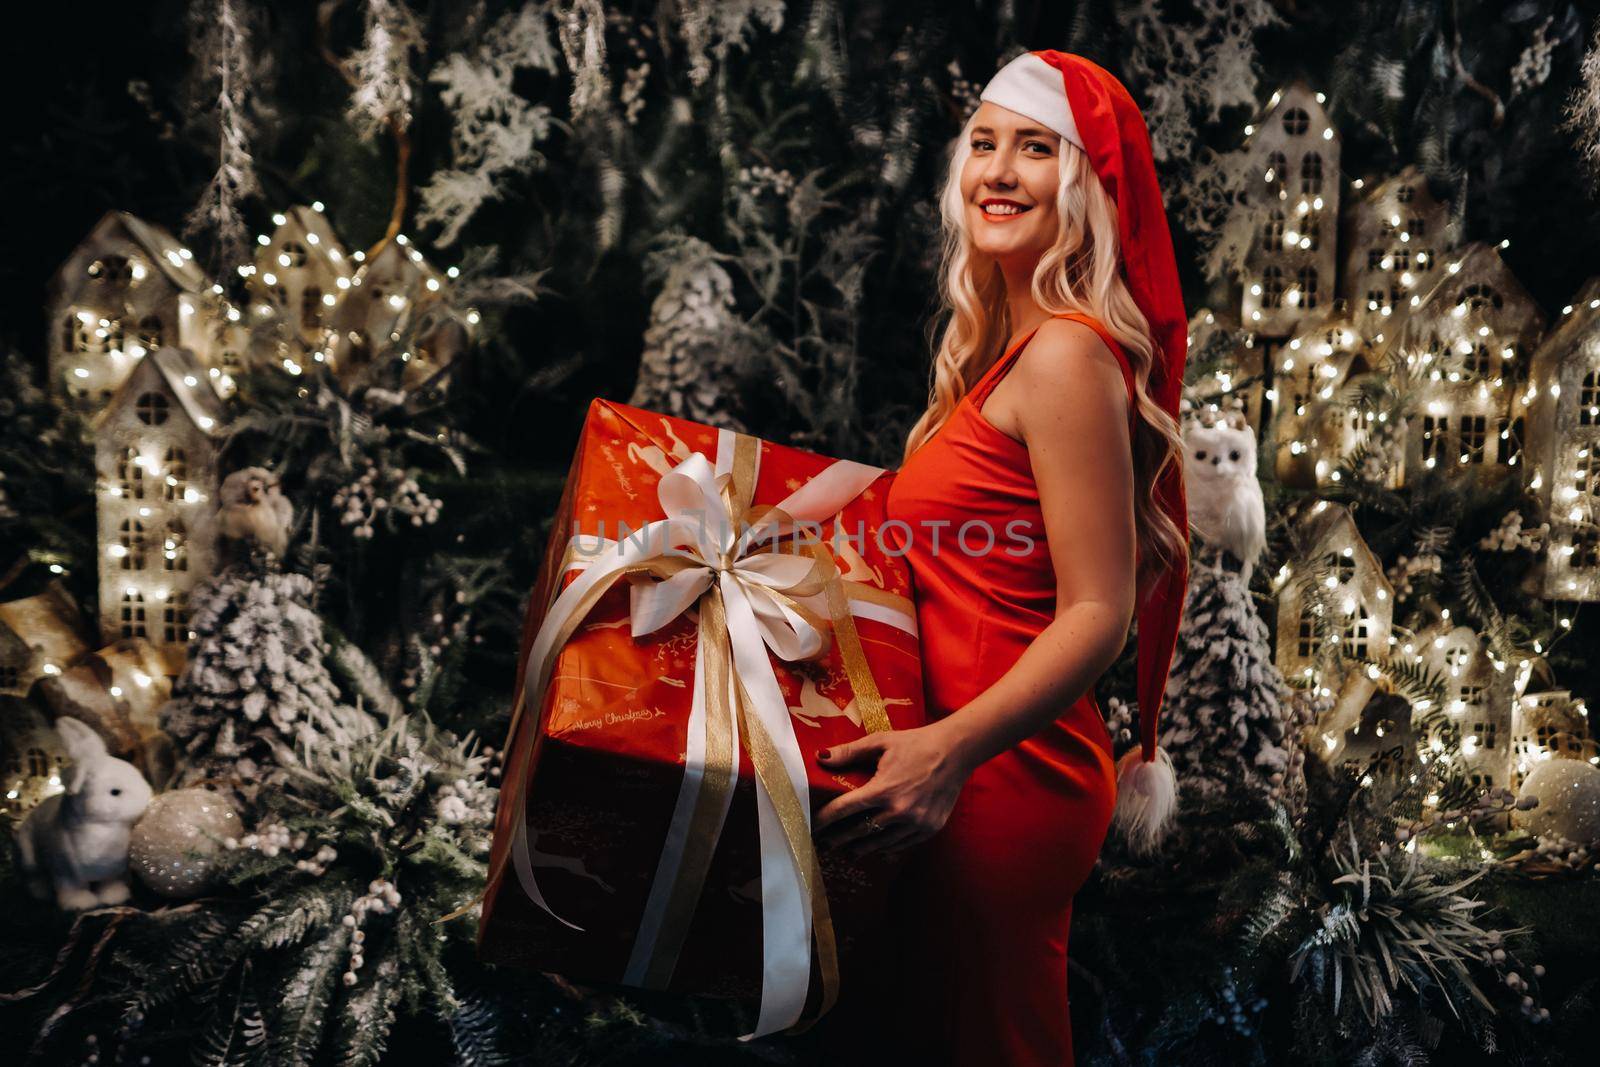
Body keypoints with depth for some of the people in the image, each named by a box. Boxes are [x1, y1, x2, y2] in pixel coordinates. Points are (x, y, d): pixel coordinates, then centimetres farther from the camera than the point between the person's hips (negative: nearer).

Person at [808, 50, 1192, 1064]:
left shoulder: (1065, 354, -17)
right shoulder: (1004, 342, 12)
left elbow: (1099, 613, -21)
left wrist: (951, 747, -32)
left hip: (1004, 780, -9)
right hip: (1003, 773, 9)